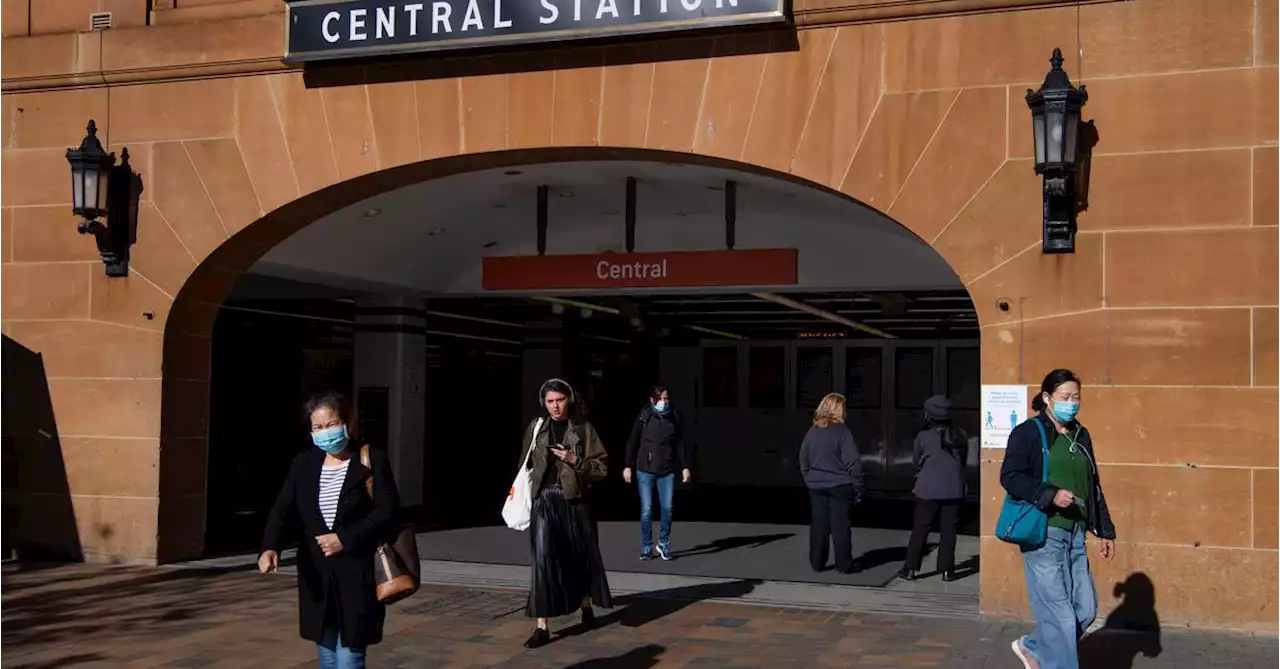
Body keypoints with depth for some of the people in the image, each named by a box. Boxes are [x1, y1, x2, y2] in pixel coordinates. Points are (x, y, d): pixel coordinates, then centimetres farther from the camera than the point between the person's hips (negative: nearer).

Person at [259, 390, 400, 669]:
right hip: (317, 576, 5)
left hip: (358, 576, -5)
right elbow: (283, 510, -2)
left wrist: (345, 539, -19)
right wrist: (270, 547, -21)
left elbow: (387, 511, -10)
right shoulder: (303, 464, 7)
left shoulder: (373, 461, -5)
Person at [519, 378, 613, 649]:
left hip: (573, 500, 0)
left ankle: (586, 608, 39)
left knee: (581, 556, 13)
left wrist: (575, 460, -15)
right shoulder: (535, 428, 5)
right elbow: (526, 464, 14)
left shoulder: (583, 429, 0)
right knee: (543, 558, -9)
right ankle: (541, 627, -7)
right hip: (544, 500, 0)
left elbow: (601, 466, -2)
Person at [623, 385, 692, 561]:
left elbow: (680, 444, 8)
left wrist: (685, 466, 4)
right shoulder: (644, 417, -4)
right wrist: (628, 466, -2)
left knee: (667, 508, -1)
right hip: (645, 470, -2)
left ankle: (664, 543, 17)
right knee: (646, 510, -1)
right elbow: (632, 442, 0)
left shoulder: (674, 417, 2)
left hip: (667, 471, 2)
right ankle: (646, 547, 10)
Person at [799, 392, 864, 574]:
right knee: (840, 526, 1)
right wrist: (858, 487, -5)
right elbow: (853, 462, -13)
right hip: (839, 486, -4)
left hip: (816, 486, 5)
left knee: (818, 525, 9)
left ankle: (817, 563, 13)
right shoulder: (841, 431, -12)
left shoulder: (812, 432, 5)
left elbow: (803, 461, 10)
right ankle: (844, 565, 5)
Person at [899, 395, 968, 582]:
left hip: (928, 490, -2)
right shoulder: (961, 436, -1)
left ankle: (910, 568, 8)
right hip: (953, 490, 2)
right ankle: (947, 570, 7)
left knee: (920, 530, 6)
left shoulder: (924, 436, -8)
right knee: (948, 530, 7)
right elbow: (964, 461, 10)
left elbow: (916, 462, 5)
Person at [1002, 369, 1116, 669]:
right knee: (1059, 613, -6)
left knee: (1086, 609, 8)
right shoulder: (1028, 433, -5)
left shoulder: (1080, 436, 16)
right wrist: (1050, 495, -22)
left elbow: (1093, 486, 21)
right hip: (1043, 533, -7)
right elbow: (1010, 476, -13)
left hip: (1074, 534, 7)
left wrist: (1105, 531, 18)